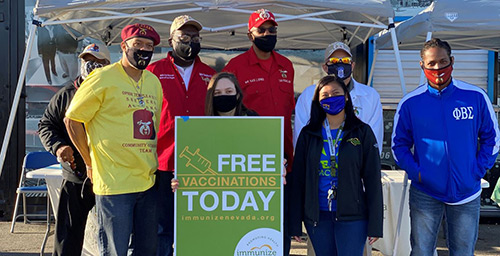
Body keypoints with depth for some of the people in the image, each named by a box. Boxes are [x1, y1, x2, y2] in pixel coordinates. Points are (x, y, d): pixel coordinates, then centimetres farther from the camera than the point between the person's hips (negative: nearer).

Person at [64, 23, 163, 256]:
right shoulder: (103, 78, -5)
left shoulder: (154, 82, 14)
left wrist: (150, 165, 15)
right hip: (114, 182, -6)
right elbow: (71, 119, -3)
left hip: (148, 182, 6)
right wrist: (91, 163, -2)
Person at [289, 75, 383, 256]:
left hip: (352, 216, -2)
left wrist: (375, 224, -4)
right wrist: (295, 223, 4)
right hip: (317, 216, 2)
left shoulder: (362, 132, 2)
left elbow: (373, 179, 1)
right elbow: (298, 179, 7)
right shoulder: (308, 134, 6)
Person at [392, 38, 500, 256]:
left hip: (466, 192, 1)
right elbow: (399, 144, 4)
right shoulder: (410, 103, -4)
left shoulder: (476, 97, -3)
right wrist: (415, 172, -8)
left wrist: (479, 169, -3)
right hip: (425, 194, -1)